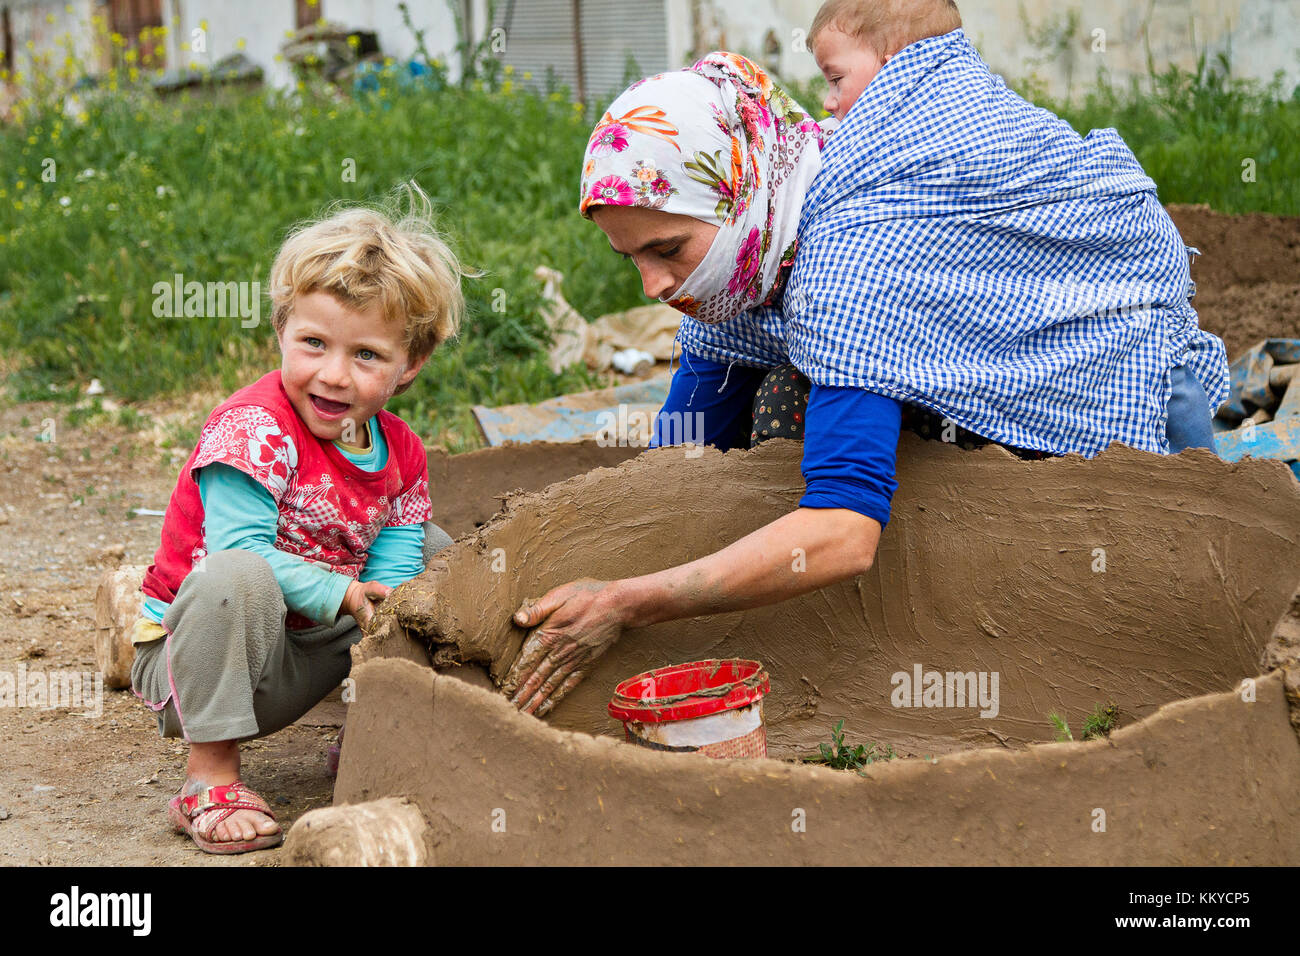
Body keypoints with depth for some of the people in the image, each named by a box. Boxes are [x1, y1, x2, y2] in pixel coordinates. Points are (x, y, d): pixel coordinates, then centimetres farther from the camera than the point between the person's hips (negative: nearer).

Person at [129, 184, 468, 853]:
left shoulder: (401, 453, 0)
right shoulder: (255, 427, -22)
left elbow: (392, 571, -4)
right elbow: (239, 551, -29)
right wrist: (345, 594, -28)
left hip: (306, 660, 7)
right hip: (192, 664, -7)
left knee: (434, 551, 9)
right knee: (235, 579, -40)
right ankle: (210, 775, -23)